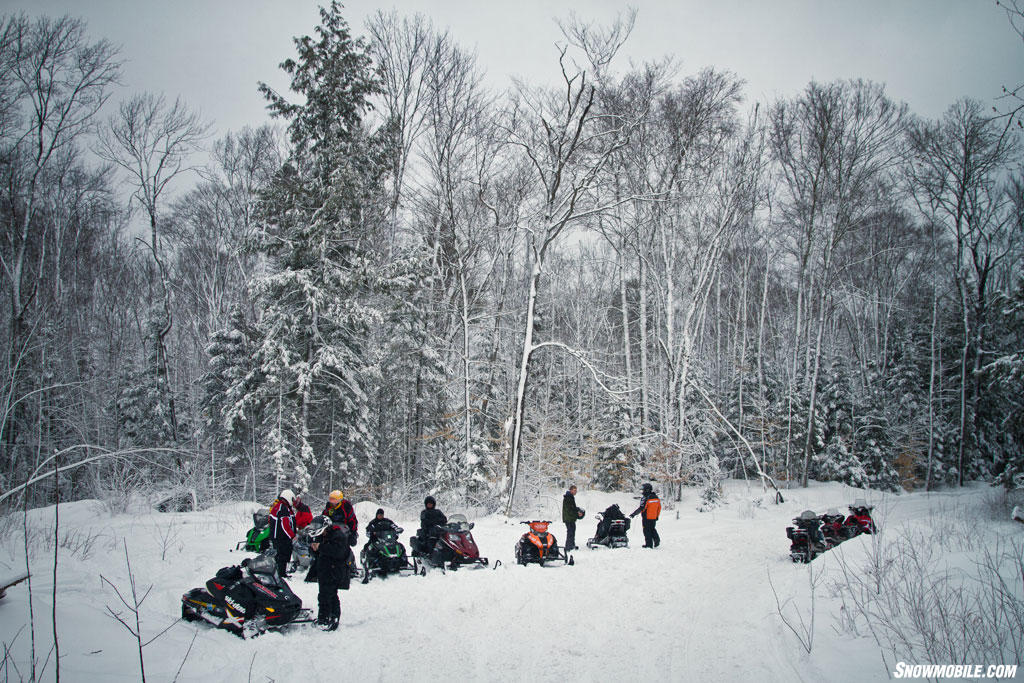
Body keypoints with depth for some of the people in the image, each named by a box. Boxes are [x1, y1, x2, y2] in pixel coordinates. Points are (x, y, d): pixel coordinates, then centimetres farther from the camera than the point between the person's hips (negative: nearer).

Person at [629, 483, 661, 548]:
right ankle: (657, 539, 7)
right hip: (654, 518, 7)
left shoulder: (645, 499, -17)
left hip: (647, 518, -6)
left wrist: (633, 514, -17)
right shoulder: (656, 498, 6)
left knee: (647, 531, 3)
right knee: (652, 529, 22)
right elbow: (659, 508, 13)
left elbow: (641, 508, -22)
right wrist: (657, 516, 23)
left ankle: (649, 544, 5)